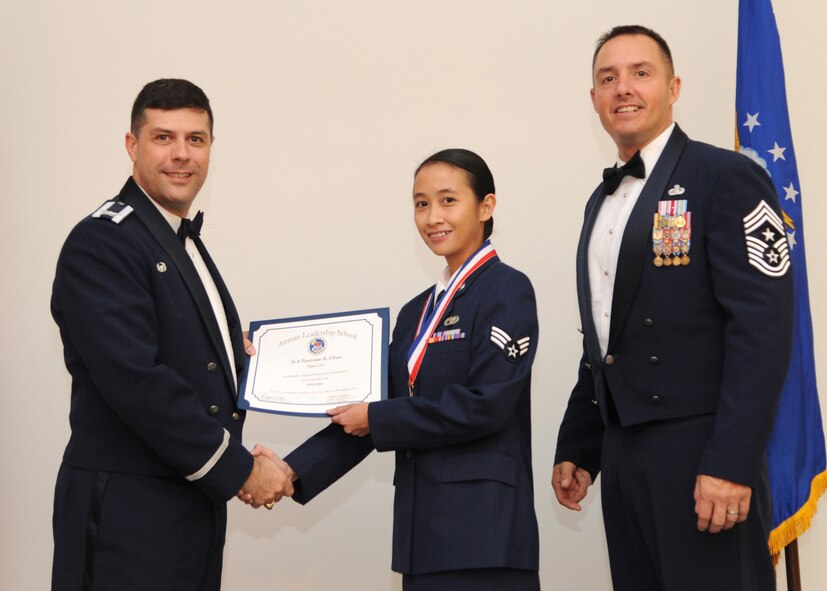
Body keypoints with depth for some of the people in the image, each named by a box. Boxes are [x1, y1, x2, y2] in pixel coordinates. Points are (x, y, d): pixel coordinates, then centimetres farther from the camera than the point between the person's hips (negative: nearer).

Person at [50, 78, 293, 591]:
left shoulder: (185, 244, 16)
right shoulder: (102, 244, -13)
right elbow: (136, 382, -21)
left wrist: (237, 358, 2)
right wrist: (240, 470, -16)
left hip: (195, 505, 8)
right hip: (127, 513, -8)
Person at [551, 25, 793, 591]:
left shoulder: (727, 178, -7)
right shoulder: (603, 200, 17)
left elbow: (763, 327, -15)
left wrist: (732, 461, -21)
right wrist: (578, 448, 17)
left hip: (698, 445, -7)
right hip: (622, 452, 7)